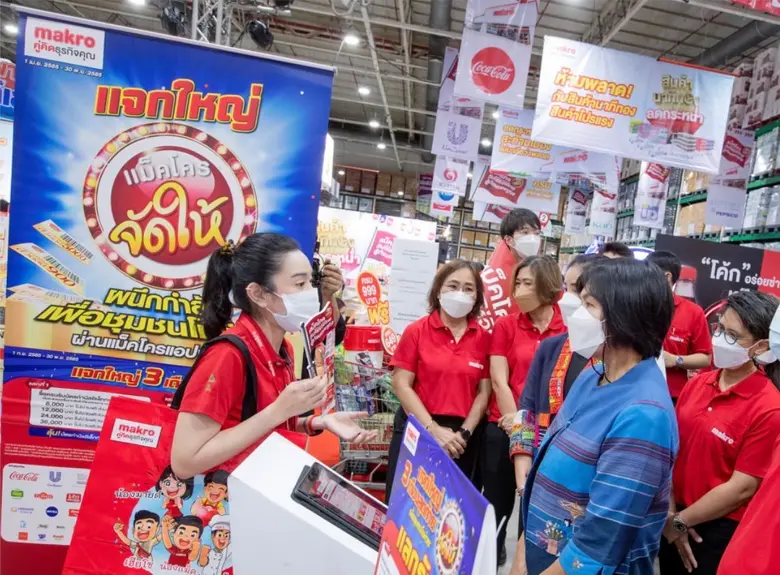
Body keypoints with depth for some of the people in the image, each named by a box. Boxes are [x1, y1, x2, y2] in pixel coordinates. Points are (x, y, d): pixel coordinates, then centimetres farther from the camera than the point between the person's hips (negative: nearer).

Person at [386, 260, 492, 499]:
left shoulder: (484, 338, 3)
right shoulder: (416, 331, -3)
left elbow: (484, 392, 3)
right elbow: (401, 385, -7)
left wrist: (464, 432, -8)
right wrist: (433, 429, -13)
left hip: (461, 438, 2)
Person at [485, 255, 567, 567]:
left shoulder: (571, 328, -2)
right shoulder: (505, 325, 0)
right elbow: (499, 380, -3)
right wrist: (517, 423, -9)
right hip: (505, 430, 1)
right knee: (498, 503, 12)